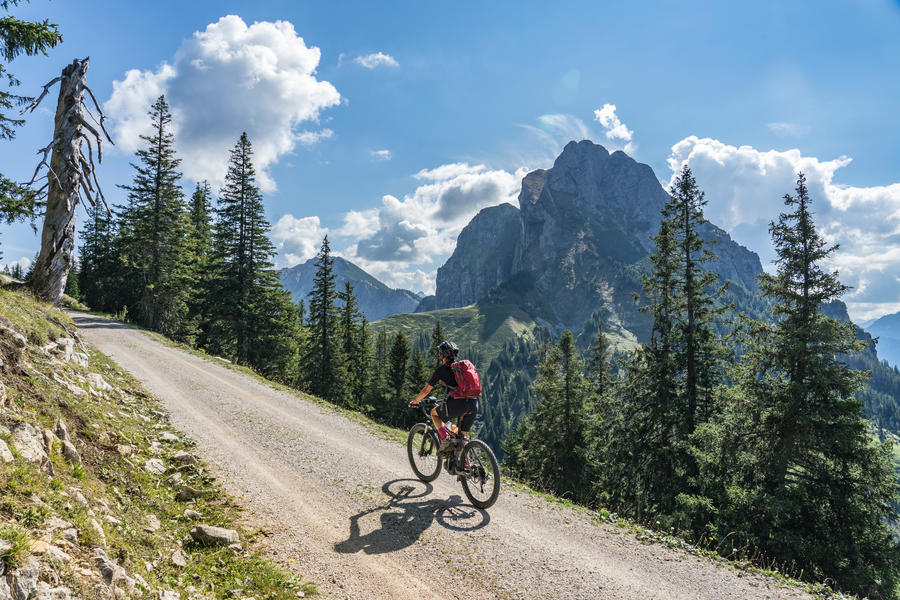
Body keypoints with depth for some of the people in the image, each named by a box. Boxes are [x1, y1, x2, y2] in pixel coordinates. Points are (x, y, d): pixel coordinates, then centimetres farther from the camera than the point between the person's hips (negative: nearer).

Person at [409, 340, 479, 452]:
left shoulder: (441, 370, 8)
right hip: (474, 405, 5)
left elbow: (426, 390, 14)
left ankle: (445, 440, 5)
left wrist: (415, 401, 30)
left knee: (434, 413, 23)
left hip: (457, 404, -5)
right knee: (462, 436, 24)